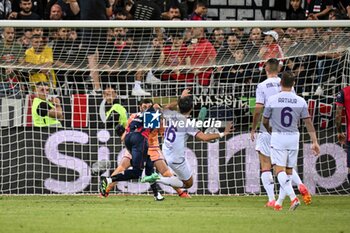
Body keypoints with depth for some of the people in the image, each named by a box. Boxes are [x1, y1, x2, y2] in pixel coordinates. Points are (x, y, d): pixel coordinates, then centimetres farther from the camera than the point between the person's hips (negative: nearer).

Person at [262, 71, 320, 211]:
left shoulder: (272, 100, -6)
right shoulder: (300, 101, 0)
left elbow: (265, 122, 4)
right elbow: (308, 123, -1)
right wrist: (314, 142, 2)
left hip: (277, 137, -3)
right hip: (293, 137, 3)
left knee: (279, 170, -5)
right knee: (289, 171, 12)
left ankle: (293, 197, -26)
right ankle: (279, 203, 18)